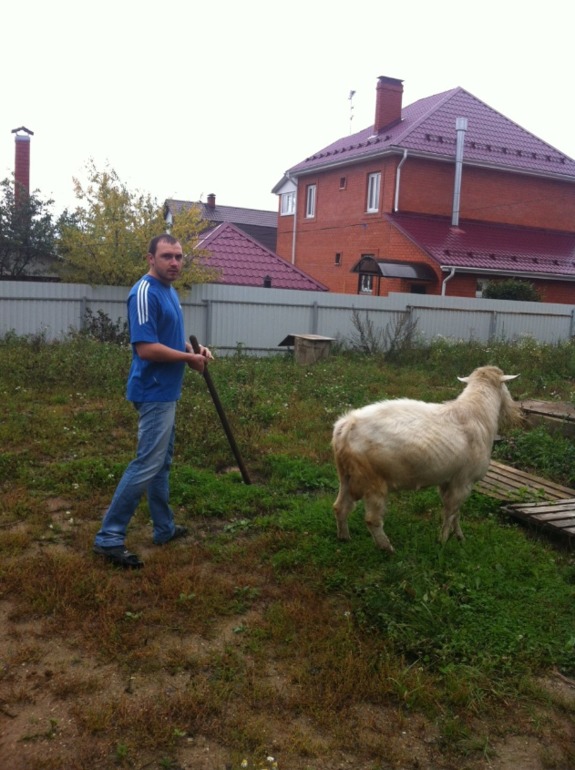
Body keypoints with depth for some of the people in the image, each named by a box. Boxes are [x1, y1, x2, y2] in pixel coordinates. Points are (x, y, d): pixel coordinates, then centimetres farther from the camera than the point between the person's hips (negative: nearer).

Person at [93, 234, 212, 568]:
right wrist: (189, 358, -14)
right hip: (154, 393, -10)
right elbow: (146, 348, -26)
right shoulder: (145, 293, -18)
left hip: (166, 391, 10)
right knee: (147, 464, -9)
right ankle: (110, 537, -1)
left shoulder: (170, 290, 13)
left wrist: (194, 349, 4)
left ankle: (164, 528, 27)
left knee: (162, 462, 16)